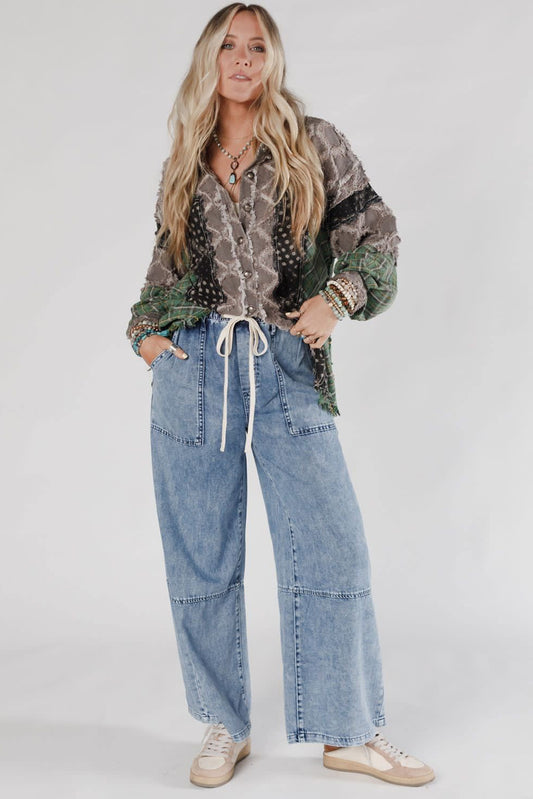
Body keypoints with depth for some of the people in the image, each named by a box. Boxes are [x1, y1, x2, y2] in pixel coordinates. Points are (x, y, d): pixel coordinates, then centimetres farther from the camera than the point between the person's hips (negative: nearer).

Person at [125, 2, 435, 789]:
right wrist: (142, 328, 8)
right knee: (202, 559, 5)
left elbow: (376, 233, 7)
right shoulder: (184, 165, 15)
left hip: (287, 366, -2)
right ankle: (225, 728, 22)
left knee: (333, 547, -2)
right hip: (195, 369, 2)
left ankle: (349, 732, 15)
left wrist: (336, 297, -9)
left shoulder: (314, 145, 7)